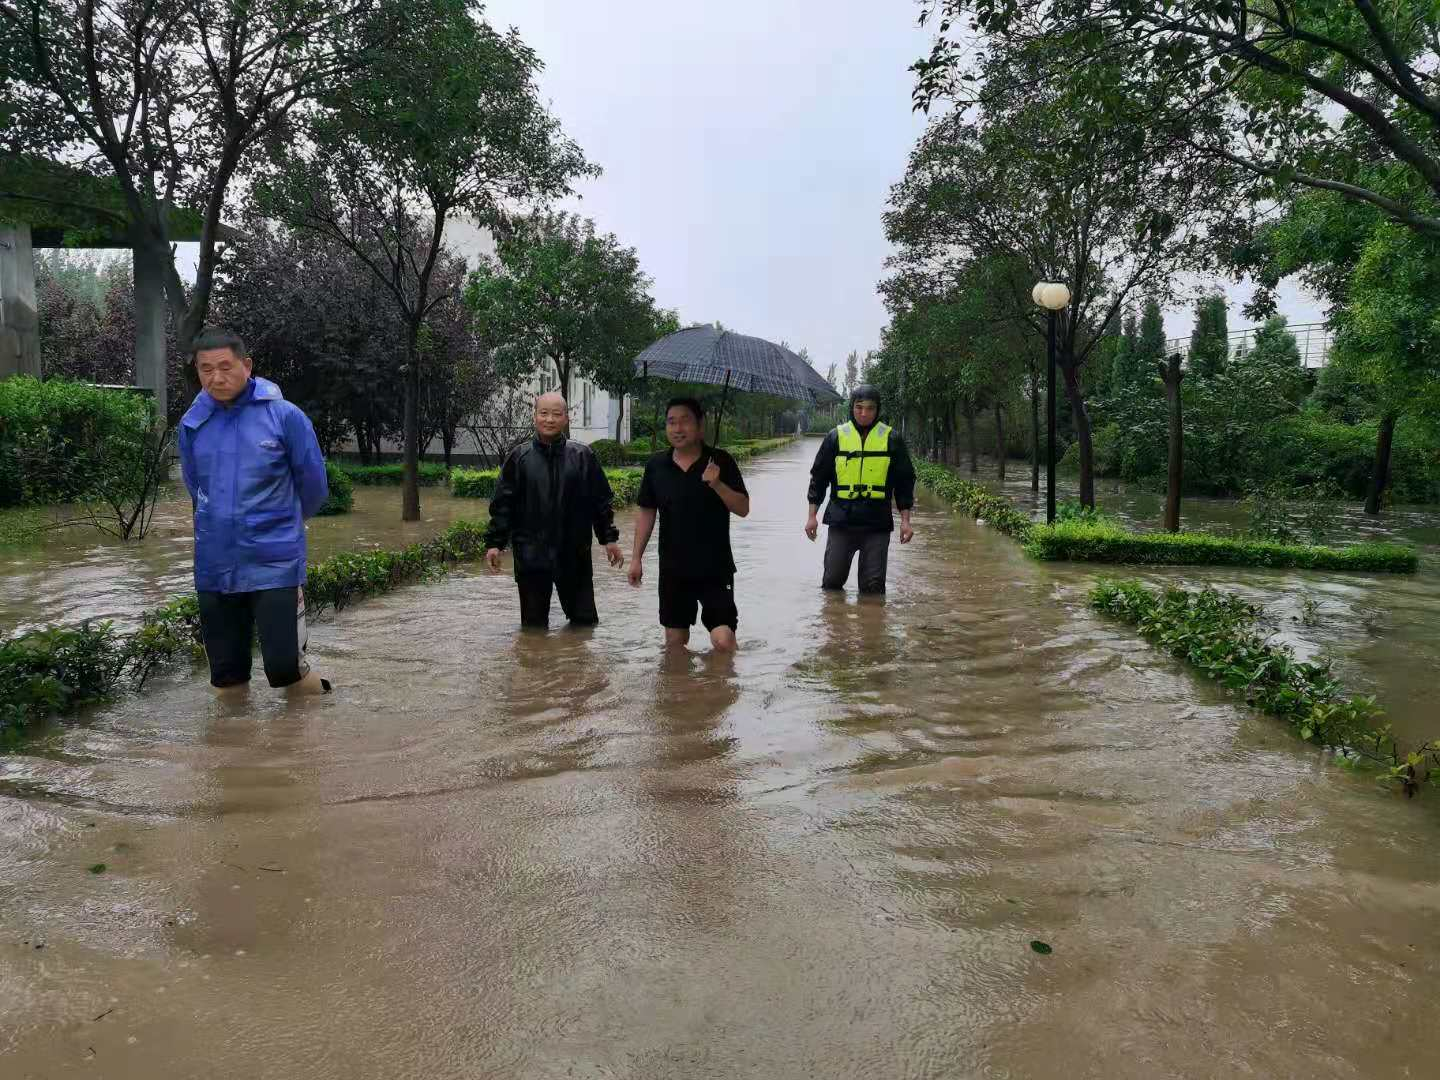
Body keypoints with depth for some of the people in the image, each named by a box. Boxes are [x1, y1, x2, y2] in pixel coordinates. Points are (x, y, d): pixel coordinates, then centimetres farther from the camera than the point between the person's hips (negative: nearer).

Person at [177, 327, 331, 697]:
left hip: (274, 563, -4)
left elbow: (314, 485, 1)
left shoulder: (284, 416, -9)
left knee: (284, 666, -6)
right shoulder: (192, 424, 3)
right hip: (214, 566, 4)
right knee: (226, 674, 11)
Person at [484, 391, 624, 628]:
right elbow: (503, 503, 3)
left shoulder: (583, 456, 2)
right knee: (534, 625, 9)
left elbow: (601, 500, 7)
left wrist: (609, 538, 5)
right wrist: (495, 542, -2)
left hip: (575, 555, 1)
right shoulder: (519, 457, 1)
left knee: (585, 620, 10)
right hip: (531, 555, 0)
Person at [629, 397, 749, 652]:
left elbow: (743, 509, -7)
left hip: (716, 568, -3)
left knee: (723, 640, -10)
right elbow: (646, 513, 11)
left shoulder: (720, 461, -5)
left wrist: (717, 485, -23)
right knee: (674, 639, 11)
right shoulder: (656, 465, 3)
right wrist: (636, 557, 8)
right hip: (673, 569, 3)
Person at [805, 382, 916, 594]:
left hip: (877, 523, -1)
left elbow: (904, 481, 7)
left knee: (874, 585, 1)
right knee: (832, 581, 4)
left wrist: (905, 520, 2)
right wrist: (812, 515, 5)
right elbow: (819, 477, 9)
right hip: (840, 520, 1)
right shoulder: (836, 437, 4)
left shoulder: (891, 439, 3)